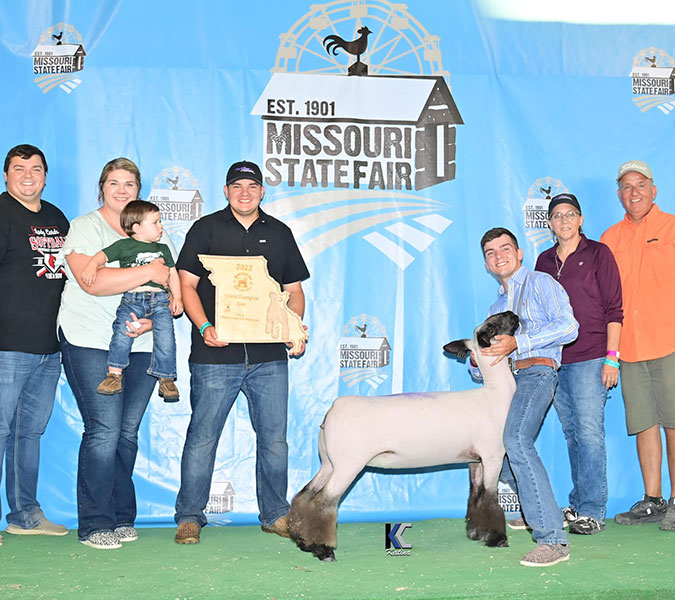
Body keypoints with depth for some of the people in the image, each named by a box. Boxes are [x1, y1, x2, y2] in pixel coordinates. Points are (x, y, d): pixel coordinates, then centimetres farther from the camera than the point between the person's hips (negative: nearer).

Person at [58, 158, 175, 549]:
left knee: (128, 432, 5)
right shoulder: (86, 227, 2)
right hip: (91, 343, -4)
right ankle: (94, 525, 0)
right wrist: (149, 272, -15)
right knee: (104, 430, -10)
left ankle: (122, 518, 16)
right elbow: (91, 281, -16)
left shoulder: (157, 238, 16)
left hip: (143, 345, 4)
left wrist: (151, 322, -9)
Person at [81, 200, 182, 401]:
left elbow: (173, 274, 22)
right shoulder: (124, 245, 10)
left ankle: (166, 379, 0)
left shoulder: (163, 249, 22)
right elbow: (102, 255, 6)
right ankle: (114, 375, -10)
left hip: (160, 298, 3)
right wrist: (92, 266, -14)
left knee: (165, 337, -12)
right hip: (132, 298, -2)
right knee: (122, 332, -21)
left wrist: (177, 298, 10)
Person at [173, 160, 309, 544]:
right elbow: (186, 284, 1)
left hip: (269, 357, 3)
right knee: (202, 437, 0)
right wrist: (204, 327, -14)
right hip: (215, 354, -3)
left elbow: (294, 290, 17)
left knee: (274, 437, 7)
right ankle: (189, 516, 12)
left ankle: (275, 514, 20)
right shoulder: (206, 229, 6)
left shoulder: (279, 233, 14)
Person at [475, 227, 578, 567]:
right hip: (507, 379, 9)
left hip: (537, 371, -9)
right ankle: (536, 510, 28)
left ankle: (552, 538, -34)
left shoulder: (539, 283, 6)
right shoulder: (496, 308, 28)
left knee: (516, 439, -30)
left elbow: (568, 327, -10)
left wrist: (517, 342, -15)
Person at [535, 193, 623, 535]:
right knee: (572, 434, 8)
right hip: (553, 360, 5)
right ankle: (578, 504, 14)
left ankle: (593, 510, -5)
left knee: (589, 432, -9)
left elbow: (613, 309, -2)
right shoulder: (544, 261, 15)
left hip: (589, 358, -5)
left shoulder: (598, 254, 2)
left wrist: (612, 357, -9)